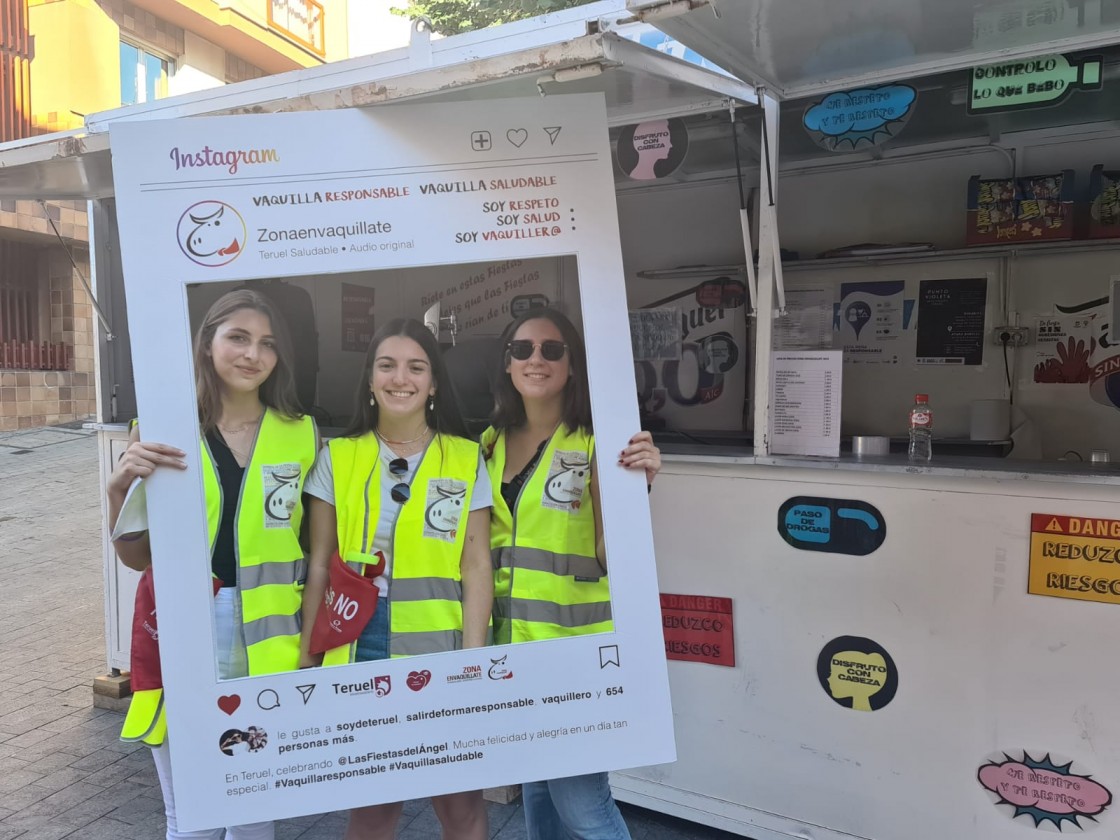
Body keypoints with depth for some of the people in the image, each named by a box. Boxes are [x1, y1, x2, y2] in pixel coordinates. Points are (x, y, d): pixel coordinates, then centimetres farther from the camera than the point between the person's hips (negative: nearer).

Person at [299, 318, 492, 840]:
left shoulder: (466, 459, 0)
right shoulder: (338, 457, 2)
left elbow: (477, 568, -1)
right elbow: (320, 565, 5)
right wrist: (306, 657, 4)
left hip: (440, 652, -1)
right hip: (359, 652, 1)